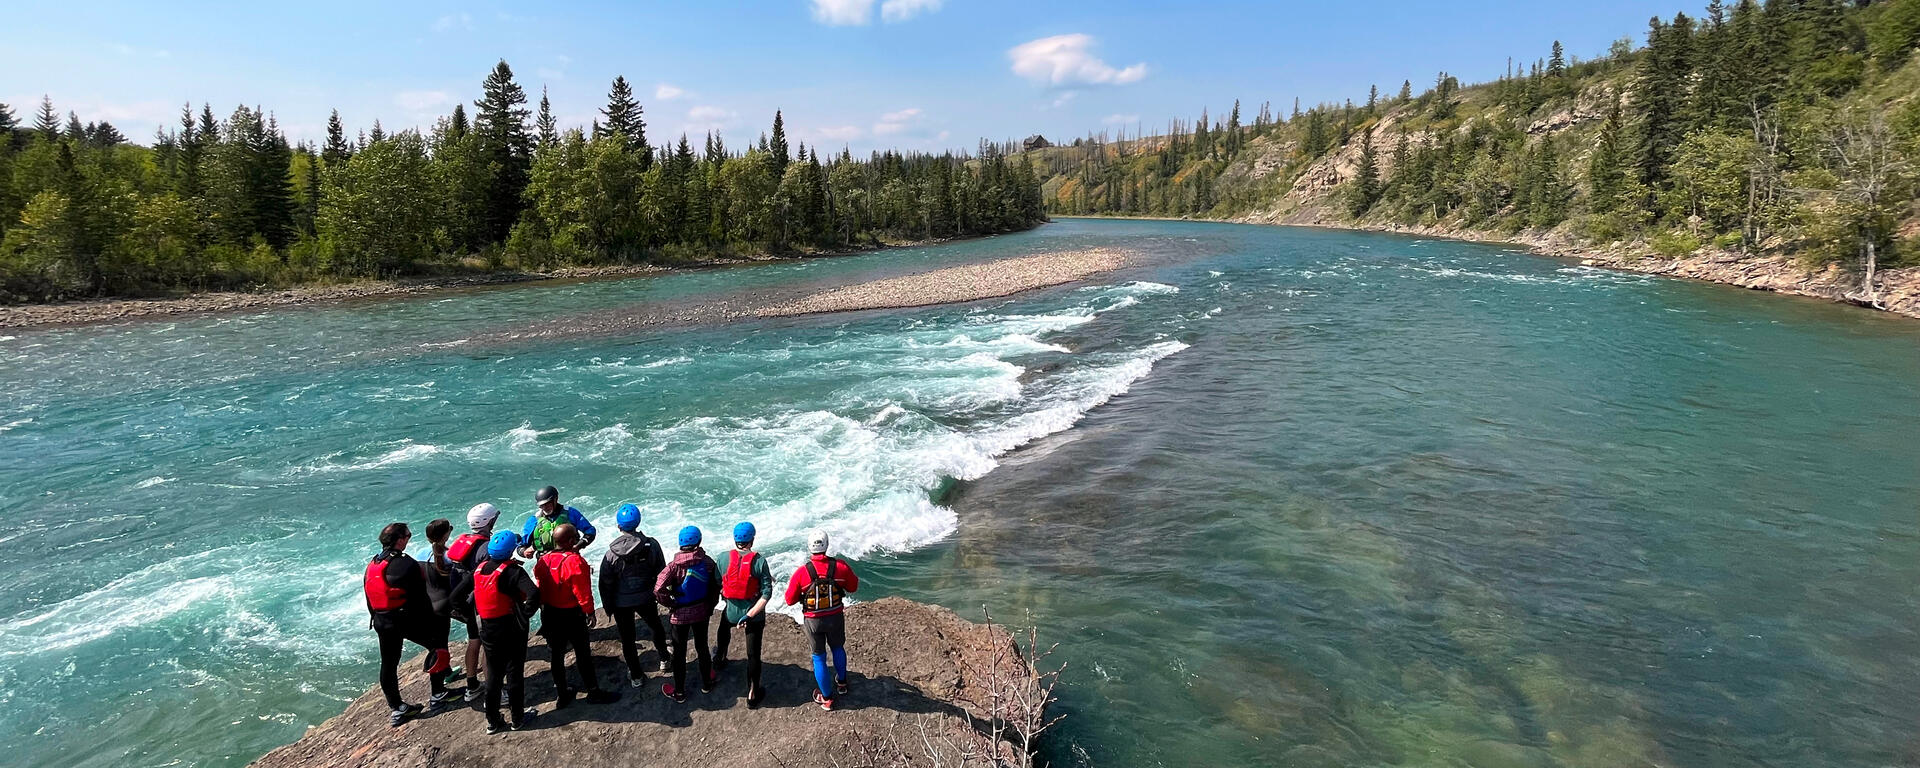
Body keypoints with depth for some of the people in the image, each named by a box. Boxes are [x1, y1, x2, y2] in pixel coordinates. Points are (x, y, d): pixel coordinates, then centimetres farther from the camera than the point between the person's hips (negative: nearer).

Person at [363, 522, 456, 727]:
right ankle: (437, 696, 13)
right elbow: (420, 598, -15)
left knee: (388, 663, 14)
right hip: (407, 618, -7)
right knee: (437, 646, 10)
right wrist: (430, 623, -7)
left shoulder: (371, 565, 7)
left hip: (382, 622, 7)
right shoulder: (406, 564, -17)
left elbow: (369, 599, 15)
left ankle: (396, 709, 23)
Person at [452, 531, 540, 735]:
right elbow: (533, 594, -35)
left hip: (488, 632, 6)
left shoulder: (479, 569, 0)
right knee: (514, 674, 10)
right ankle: (518, 718, 23)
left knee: (493, 676, 18)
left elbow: (456, 595, 6)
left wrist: (474, 614, 11)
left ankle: (492, 721, 27)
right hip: (511, 631, -5)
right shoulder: (512, 571, -20)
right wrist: (525, 615, -20)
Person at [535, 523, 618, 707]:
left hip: (549, 614, 6)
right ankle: (593, 692, 18)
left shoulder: (543, 560, -3)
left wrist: (544, 608, 17)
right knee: (583, 653, 7)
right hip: (572, 614, -6)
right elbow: (582, 592, -19)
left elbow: (539, 587, 5)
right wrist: (589, 612, -7)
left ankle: (561, 694, 27)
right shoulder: (575, 561, -22)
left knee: (556, 654, 16)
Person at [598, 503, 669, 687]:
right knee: (656, 627, 27)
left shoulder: (612, 553, -20)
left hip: (621, 603, -2)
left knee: (627, 639, 14)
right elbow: (661, 573, -4)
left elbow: (605, 584, -11)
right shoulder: (652, 545, -15)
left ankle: (636, 676, 24)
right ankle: (663, 659, 44)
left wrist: (608, 608, 3)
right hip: (646, 598, 2)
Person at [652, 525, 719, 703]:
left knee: (679, 653, 12)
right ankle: (706, 683, 38)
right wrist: (710, 607, 11)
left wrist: (671, 604, -11)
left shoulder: (674, 566, -22)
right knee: (702, 647, 21)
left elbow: (658, 590, -28)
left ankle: (679, 692, 25)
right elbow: (715, 589, -3)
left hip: (680, 615, -3)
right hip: (702, 613, 3)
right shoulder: (708, 562, -12)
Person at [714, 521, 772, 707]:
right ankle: (752, 695, 15)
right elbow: (767, 593, -19)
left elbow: (717, 585, 0)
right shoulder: (759, 561, -15)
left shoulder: (724, 559, -10)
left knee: (723, 635, 36)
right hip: (754, 615, -2)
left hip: (730, 612, 3)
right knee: (753, 654, 8)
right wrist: (750, 615, -18)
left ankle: (718, 661, 61)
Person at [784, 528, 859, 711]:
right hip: (836, 617, 2)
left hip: (813, 621, -2)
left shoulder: (801, 572, -21)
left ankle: (826, 698, 28)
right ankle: (841, 683, 47)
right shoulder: (840, 567, -17)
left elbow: (790, 600, -9)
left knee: (819, 656, 16)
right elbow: (853, 587, 1)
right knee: (838, 648, 28)